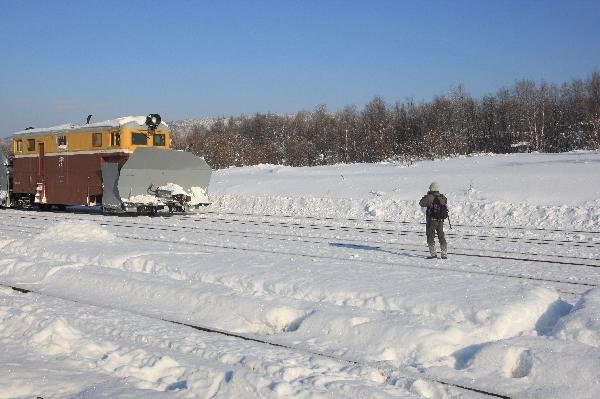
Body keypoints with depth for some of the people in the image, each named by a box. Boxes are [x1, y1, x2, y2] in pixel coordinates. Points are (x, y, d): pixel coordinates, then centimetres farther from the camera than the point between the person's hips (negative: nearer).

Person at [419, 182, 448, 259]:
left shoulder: (429, 197, -13)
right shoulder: (443, 198, 0)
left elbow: (421, 203, 1)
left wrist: (426, 195, 15)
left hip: (431, 221, -4)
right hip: (440, 221, 4)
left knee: (430, 237, 5)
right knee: (442, 237, 14)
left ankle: (433, 254, -2)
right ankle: (444, 254, 14)